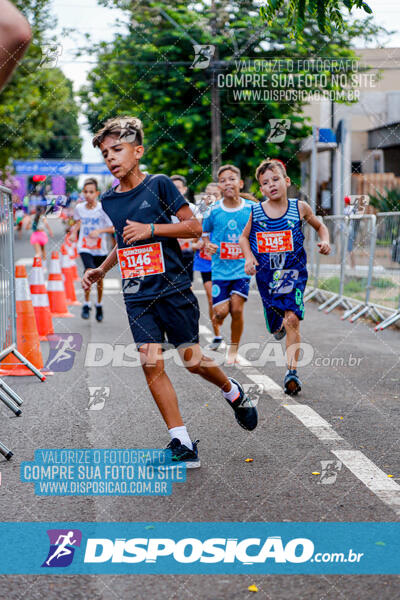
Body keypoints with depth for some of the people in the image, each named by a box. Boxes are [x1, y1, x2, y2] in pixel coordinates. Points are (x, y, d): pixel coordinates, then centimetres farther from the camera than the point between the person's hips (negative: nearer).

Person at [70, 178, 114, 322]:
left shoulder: (102, 209, -11)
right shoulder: (79, 208, 0)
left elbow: (114, 228, -12)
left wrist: (99, 231, -25)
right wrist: (74, 231, 6)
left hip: (100, 249, 0)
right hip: (84, 248, 0)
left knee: (99, 278, 10)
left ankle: (99, 305, 34)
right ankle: (86, 304, -9)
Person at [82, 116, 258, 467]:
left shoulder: (158, 185, -6)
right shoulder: (109, 200, 10)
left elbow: (194, 227, -8)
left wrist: (150, 229, -17)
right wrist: (101, 270, 14)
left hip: (173, 289, -4)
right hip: (137, 296, 4)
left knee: (193, 361, 2)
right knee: (152, 365, -6)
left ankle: (233, 392, 34)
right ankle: (182, 444, -1)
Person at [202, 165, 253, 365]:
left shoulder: (251, 209, -2)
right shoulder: (214, 211, -2)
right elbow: (203, 233, 11)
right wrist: (207, 245, -8)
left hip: (243, 268, 0)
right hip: (220, 268, 0)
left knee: (237, 309, -9)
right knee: (221, 312, -7)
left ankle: (233, 349, 13)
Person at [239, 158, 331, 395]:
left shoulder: (299, 208, -3)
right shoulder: (256, 212, -1)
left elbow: (320, 226, 15)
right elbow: (244, 237, 15)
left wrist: (325, 241, -5)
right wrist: (249, 257, -2)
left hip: (293, 271, -2)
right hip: (266, 274, 2)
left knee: (292, 319, -18)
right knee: (277, 325, 11)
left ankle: (292, 371, -18)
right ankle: (281, 324, 50)